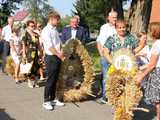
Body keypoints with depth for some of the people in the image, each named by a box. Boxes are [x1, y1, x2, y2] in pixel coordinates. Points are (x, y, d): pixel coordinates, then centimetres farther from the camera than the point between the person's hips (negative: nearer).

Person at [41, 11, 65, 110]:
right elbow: (50, 47, -18)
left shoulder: (55, 30, 13)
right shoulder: (46, 31, -12)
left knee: (55, 80, 13)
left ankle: (53, 99, 23)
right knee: (50, 80, -3)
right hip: (51, 58, -8)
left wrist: (61, 53, -1)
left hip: (58, 57, 8)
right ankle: (46, 101, 8)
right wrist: (60, 56, -14)